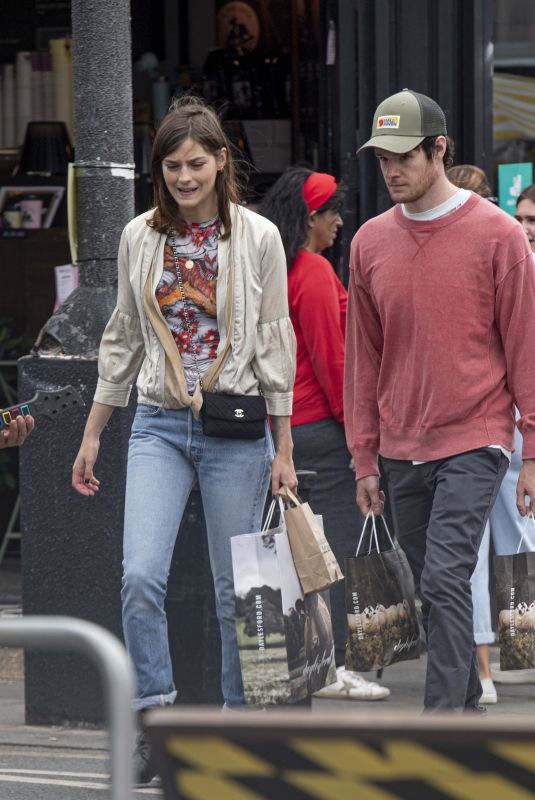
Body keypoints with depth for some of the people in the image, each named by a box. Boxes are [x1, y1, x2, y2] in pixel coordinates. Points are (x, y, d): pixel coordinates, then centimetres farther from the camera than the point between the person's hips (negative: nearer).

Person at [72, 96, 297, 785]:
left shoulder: (257, 238, 0)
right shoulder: (140, 238, 7)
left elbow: (275, 346, 1)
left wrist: (283, 450, 0)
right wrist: (92, 435, 14)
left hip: (236, 426, -2)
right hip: (159, 424, 2)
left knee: (237, 588, 2)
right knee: (140, 577, -14)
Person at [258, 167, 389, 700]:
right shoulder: (314, 271, -13)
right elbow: (330, 356, -14)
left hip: (273, 425, 9)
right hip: (317, 425, -9)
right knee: (333, 549, -7)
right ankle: (331, 666, -8)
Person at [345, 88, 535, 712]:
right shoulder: (369, 242, 8)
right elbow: (363, 357, 13)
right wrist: (365, 458, 10)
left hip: (473, 443, -5)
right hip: (402, 449, 5)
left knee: (445, 581, -15)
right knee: (433, 592, 10)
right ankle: (467, 707, 21)